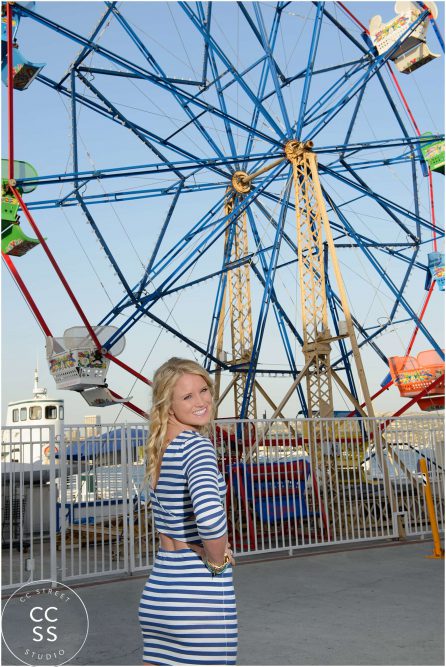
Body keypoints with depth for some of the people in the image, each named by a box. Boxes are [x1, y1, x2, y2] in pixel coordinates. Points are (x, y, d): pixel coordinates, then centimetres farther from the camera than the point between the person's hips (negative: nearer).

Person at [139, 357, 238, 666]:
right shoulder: (197, 445, -18)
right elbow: (210, 515, -35)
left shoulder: (158, 448, 7)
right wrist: (218, 560, -17)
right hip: (200, 593, -8)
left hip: (159, 585, 8)